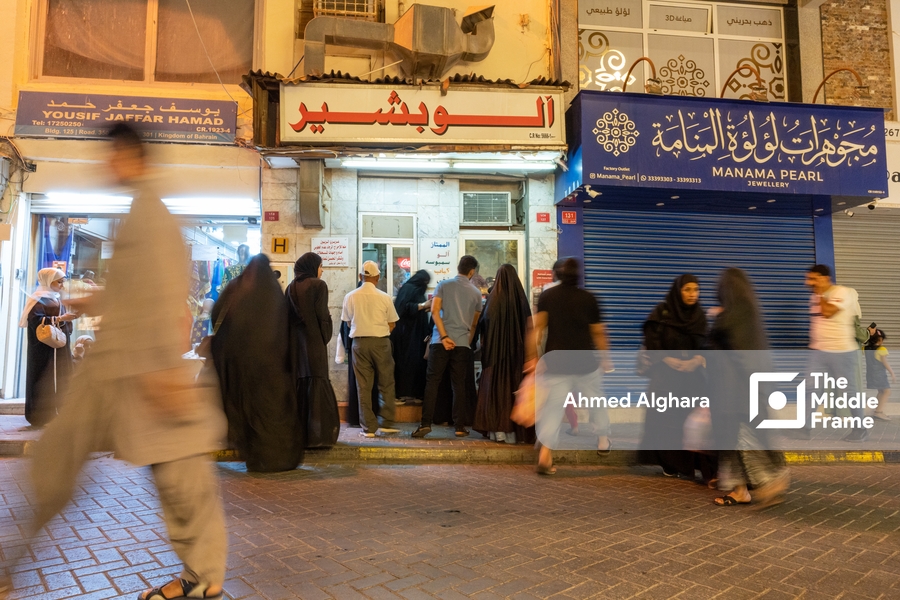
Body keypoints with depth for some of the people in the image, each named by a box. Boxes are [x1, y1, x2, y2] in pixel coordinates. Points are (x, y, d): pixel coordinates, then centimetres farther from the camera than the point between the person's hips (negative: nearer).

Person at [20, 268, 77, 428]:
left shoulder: (56, 299, 16)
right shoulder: (39, 299, -9)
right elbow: (36, 320, -21)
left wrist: (69, 317, 4)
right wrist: (60, 318, -24)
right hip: (44, 348, -8)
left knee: (57, 381, 7)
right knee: (44, 382, -6)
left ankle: (52, 416, 11)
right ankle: (40, 418, 0)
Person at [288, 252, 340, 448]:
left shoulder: (291, 287, 10)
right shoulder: (319, 285, -7)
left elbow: (287, 315, 9)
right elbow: (322, 315, -12)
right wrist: (325, 336, 2)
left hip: (295, 342, 6)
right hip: (314, 341, -6)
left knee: (299, 385, 10)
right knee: (317, 385, -4)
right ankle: (317, 435, -5)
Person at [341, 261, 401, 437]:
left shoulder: (350, 297, -3)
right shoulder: (384, 297, -7)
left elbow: (348, 322, 8)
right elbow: (392, 324, 0)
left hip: (359, 342, 1)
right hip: (381, 342, -1)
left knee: (363, 386, 6)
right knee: (386, 384, 12)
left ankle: (368, 427, 7)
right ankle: (386, 424, 13)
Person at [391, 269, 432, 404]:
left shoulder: (418, 290, 19)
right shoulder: (408, 288, -7)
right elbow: (403, 307, -20)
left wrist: (427, 307, 8)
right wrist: (423, 305, -18)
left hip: (417, 333, 9)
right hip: (407, 332, -9)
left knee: (417, 361, 5)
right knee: (407, 361, -9)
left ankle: (414, 392, 8)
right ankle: (404, 393, -6)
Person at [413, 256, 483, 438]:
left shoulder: (444, 285, 4)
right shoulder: (476, 293, 10)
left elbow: (434, 311, -7)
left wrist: (444, 337, -9)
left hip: (440, 341, -1)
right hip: (463, 343, 1)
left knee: (432, 382, 2)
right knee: (459, 385, 6)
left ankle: (426, 423, -2)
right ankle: (460, 427, 10)